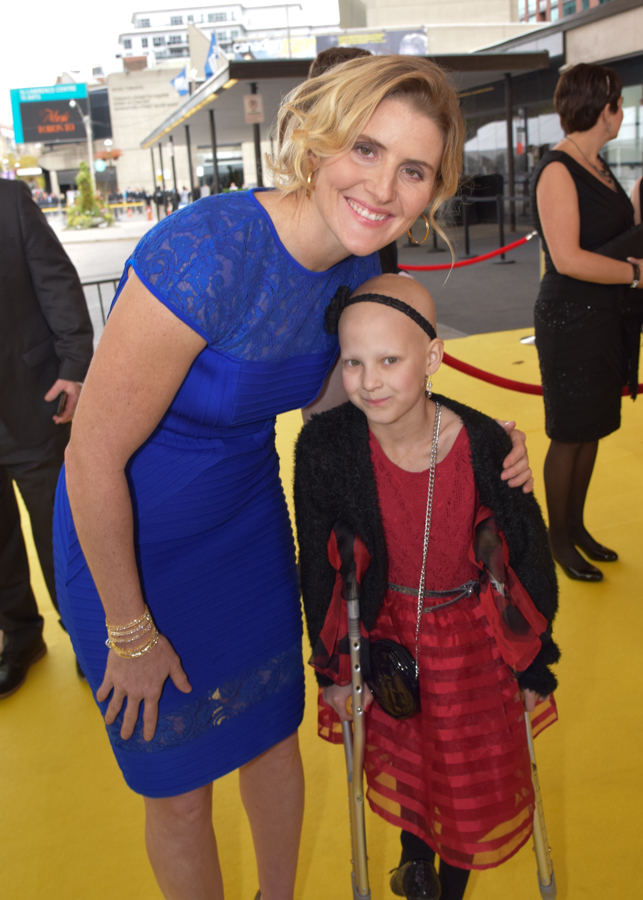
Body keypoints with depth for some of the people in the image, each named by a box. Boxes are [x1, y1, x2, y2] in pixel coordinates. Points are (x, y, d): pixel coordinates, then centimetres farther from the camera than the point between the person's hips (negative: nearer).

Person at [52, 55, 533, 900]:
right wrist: (131, 634, -13)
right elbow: (93, 458, -26)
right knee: (178, 787, 13)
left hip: (247, 518, 6)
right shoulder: (209, 252, -32)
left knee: (274, 734, 22)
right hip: (130, 536, -6)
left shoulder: (358, 266, -9)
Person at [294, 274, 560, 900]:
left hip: (475, 639, 0)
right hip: (384, 631, 1)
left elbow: (530, 555, -10)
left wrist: (535, 667, -1)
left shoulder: (484, 446, -25)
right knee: (403, 761, 22)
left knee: (474, 785, 16)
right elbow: (317, 562, -8)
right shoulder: (325, 446, -23)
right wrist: (332, 668, -2)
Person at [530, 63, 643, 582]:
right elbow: (569, 259, -23)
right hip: (573, 320, -9)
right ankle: (558, 539, 19)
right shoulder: (557, 171, -15)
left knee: (593, 429, 16)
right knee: (570, 434, 2)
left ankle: (577, 525, 30)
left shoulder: (598, 168, 13)